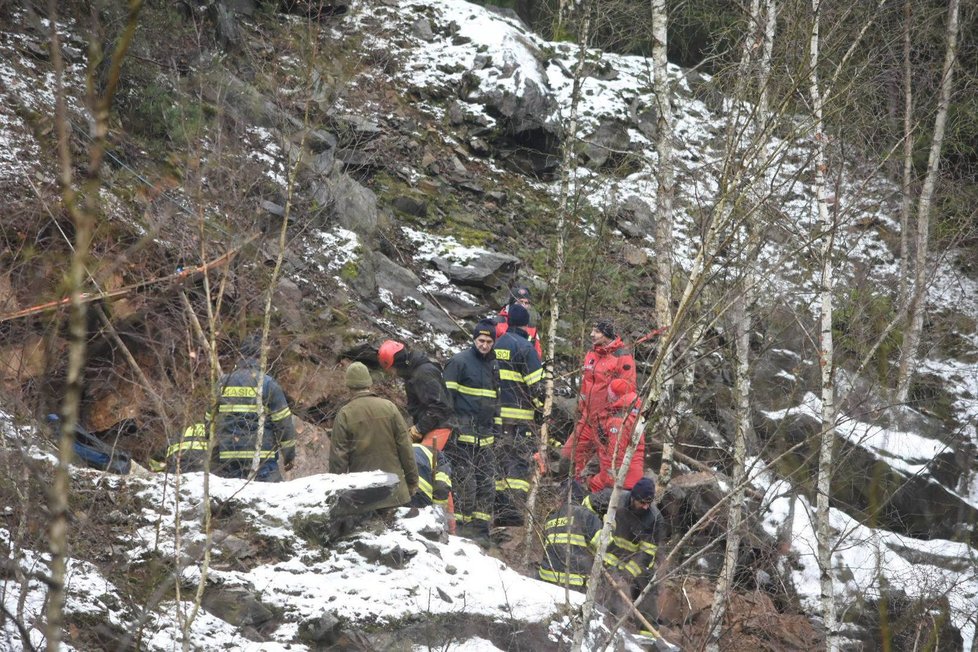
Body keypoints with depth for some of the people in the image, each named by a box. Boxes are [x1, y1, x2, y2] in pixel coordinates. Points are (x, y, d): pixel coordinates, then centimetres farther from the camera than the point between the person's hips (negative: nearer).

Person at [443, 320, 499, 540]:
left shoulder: (492, 365, 18)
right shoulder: (459, 362, -5)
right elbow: (447, 397, -8)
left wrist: (495, 429, 25)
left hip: (484, 436, 7)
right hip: (463, 434, -7)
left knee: (486, 484, 6)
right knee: (465, 483, -9)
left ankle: (481, 529, 11)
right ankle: (464, 528, -5)